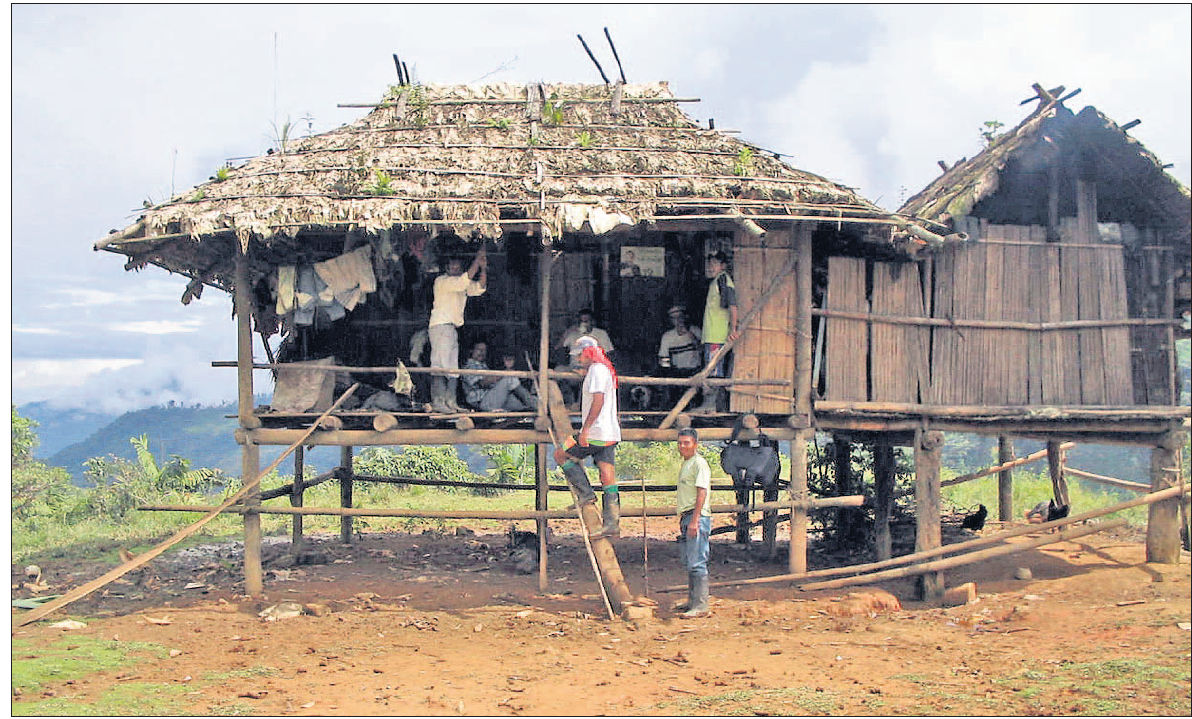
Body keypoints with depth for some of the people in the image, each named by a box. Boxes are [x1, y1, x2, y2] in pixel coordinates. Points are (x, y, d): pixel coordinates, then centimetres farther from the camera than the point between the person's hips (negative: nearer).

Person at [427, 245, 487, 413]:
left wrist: (483, 268, -5)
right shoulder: (441, 281, -4)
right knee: (440, 365, -13)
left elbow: (479, 288, 8)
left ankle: (450, 402, 6)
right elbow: (464, 281, -18)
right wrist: (477, 261, -17)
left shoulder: (462, 286, 20)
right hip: (440, 325, -9)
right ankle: (437, 401, -17)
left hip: (453, 328, 9)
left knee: (453, 368, 5)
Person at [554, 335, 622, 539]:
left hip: (596, 433, -9)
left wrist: (585, 429, -23)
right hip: (609, 434, 9)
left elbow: (598, 400, -21)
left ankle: (586, 494, -1)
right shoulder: (605, 370, 22)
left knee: (561, 454, 5)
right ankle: (612, 525, -1)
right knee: (608, 478, 3)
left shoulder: (596, 370, -10)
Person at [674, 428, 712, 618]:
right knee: (689, 563, 15)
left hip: (697, 517, -10)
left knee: (697, 563, -12)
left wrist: (694, 520, -23)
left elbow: (702, 493, -18)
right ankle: (692, 601, 22)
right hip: (687, 517, 10)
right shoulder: (685, 464, 20)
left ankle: (701, 606, -13)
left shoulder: (699, 463, -11)